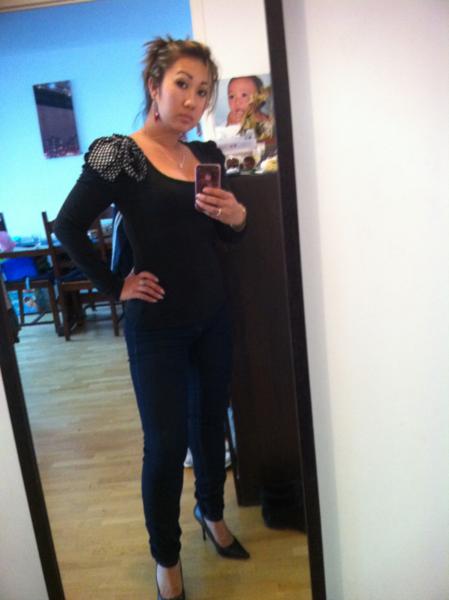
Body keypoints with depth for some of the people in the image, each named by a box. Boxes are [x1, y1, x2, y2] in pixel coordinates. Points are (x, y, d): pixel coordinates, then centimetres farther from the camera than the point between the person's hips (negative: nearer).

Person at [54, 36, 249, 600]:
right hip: (157, 325, -5)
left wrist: (237, 216, -8)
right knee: (166, 442, 3)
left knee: (212, 422, 18)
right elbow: (68, 227, -9)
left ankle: (212, 513, 44)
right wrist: (115, 286, -8)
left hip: (212, 315, 6)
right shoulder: (118, 154, -11)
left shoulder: (207, 155, 6)